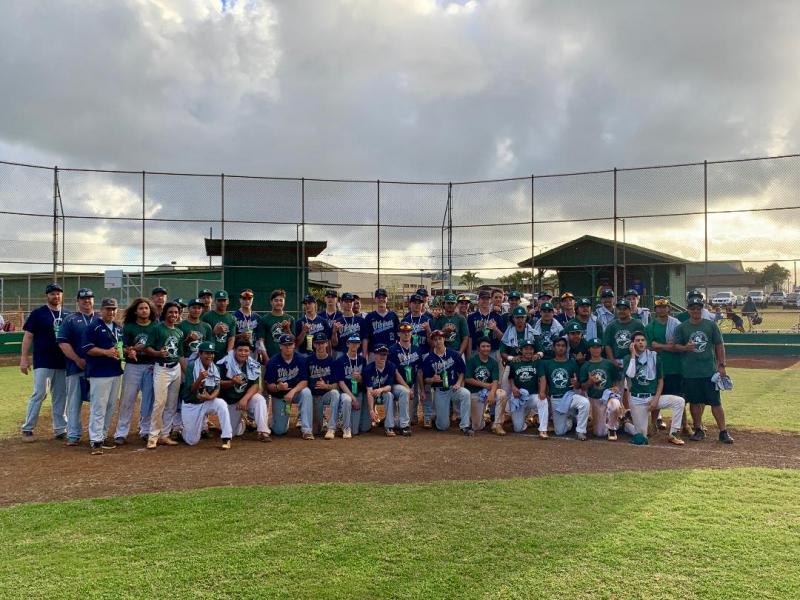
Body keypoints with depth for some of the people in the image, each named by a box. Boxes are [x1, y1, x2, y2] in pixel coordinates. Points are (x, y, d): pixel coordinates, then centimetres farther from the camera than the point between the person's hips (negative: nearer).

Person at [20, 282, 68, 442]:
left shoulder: (67, 315, 10)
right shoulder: (37, 313, -1)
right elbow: (28, 336, -3)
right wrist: (24, 358, -10)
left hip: (62, 362, 4)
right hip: (42, 362, -4)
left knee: (60, 396, 8)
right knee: (39, 394, -7)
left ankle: (60, 430, 14)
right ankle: (27, 429, 5)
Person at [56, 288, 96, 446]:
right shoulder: (70, 319, 6)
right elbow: (63, 342, -3)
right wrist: (78, 360, -12)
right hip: (76, 367, -1)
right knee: (74, 402, 2)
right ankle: (73, 435, 9)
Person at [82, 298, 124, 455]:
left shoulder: (118, 328, 16)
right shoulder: (93, 326, -7)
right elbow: (87, 349, -12)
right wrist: (106, 352, -24)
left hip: (116, 372, 8)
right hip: (99, 373, -7)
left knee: (111, 407, 12)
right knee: (98, 407, -8)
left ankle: (103, 436, 22)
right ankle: (95, 440, -3)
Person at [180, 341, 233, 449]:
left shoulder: (215, 368, -2)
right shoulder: (191, 366, -15)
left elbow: (217, 388, -5)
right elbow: (191, 389, -21)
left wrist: (210, 397, -27)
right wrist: (200, 378, -40)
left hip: (207, 402, 3)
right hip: (191, 405, -3)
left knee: (221, 404, -30)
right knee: (192, 441, -1)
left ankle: (226, 439, -22)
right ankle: (183, 430, 35)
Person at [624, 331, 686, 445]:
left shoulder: (655, 356, 2)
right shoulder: (629, 358, -2)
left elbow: (660, 380, 5)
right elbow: (630, 375, -23)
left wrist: (656, 399, -8)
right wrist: (633, 355, -16)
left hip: (654, 397, 3)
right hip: (637, 400, -3)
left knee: (680, 401, -21)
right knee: (642, 436, -7)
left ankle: (673, 434, -12)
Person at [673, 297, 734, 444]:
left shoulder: (711, 325, 4)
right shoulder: (681, 327, 3)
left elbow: (719, 346, 6)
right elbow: (676, 346, 4)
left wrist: (721, 365, 0)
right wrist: (685, 348, -18)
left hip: (710, 371, 0)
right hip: (690, 372, 1)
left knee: (716, 402, -1)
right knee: (694, 402, 8)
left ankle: (723, 432, 6)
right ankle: (699, 430, 20)